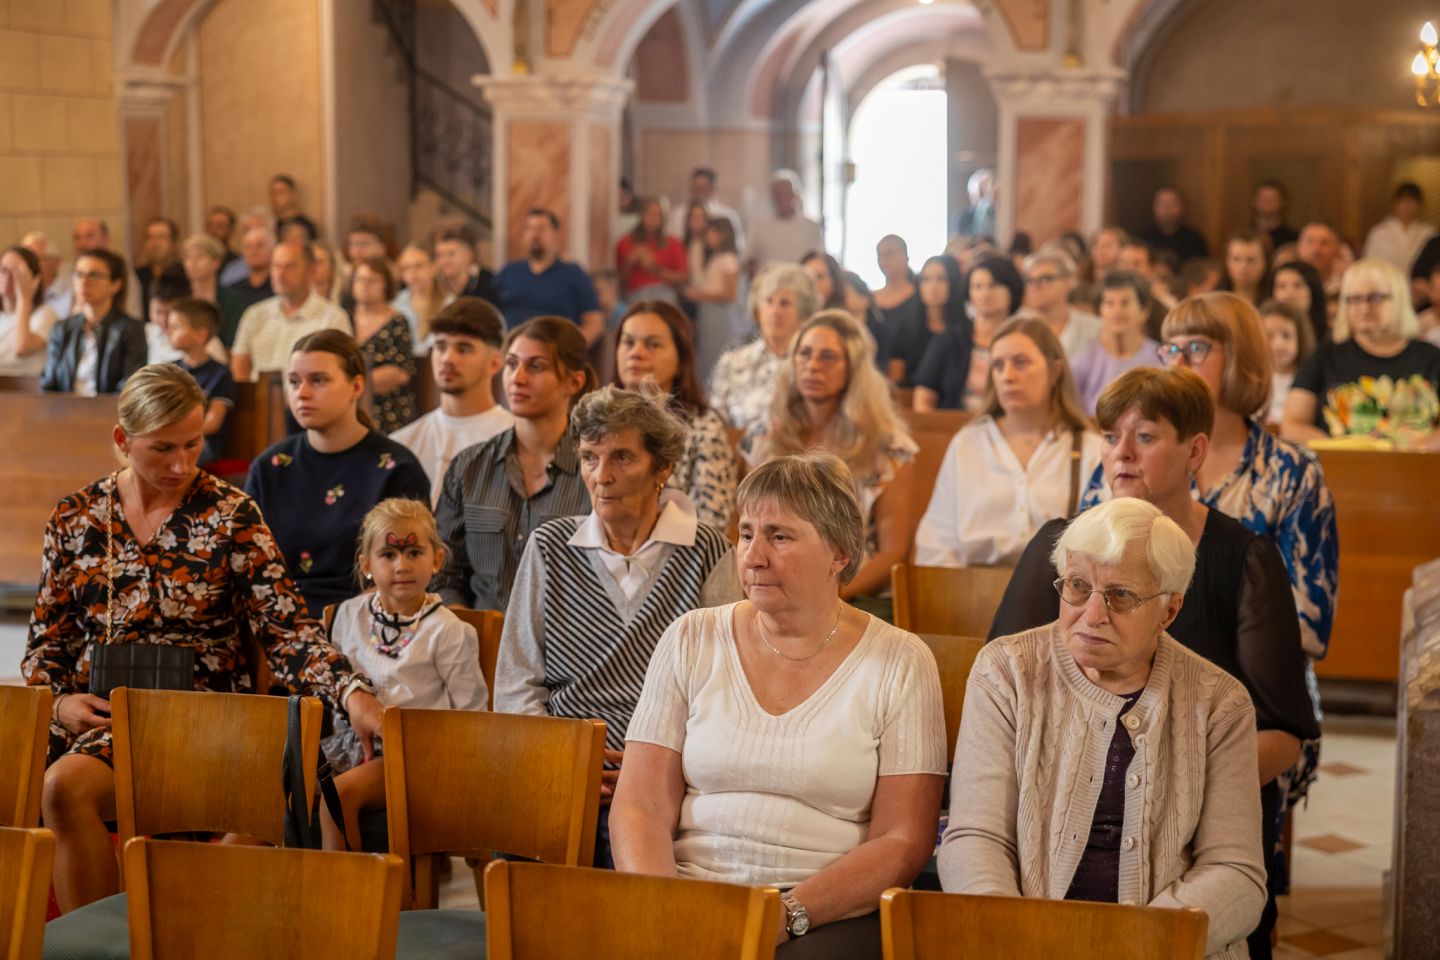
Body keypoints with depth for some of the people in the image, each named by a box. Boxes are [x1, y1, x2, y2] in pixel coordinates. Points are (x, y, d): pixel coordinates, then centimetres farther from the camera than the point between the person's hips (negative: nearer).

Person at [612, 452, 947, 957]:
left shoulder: (900, 663, 3)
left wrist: (787, 913, -15)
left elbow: (903, 843, -2)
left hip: (829, 912, -2)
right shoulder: (691, 641, 9)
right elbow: (640, 808, 4)